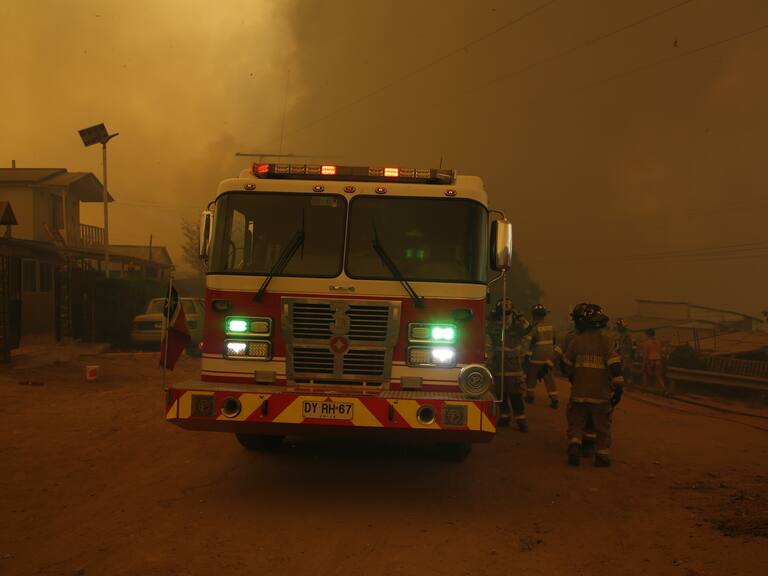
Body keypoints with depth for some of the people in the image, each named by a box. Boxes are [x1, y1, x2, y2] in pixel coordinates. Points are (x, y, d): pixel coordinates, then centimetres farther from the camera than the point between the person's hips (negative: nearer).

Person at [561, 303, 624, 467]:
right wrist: (618, 388, -8)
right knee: (602, 426, 11)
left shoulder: (576, 341, -1)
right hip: (601, 392, 0)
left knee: (576, 423, 11)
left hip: (579, 392, 1)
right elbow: (615, 366, -12)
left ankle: (574, 445, -10)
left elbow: (567, 364, 10)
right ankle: (603, 455, 12)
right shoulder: (606, 342, -4)